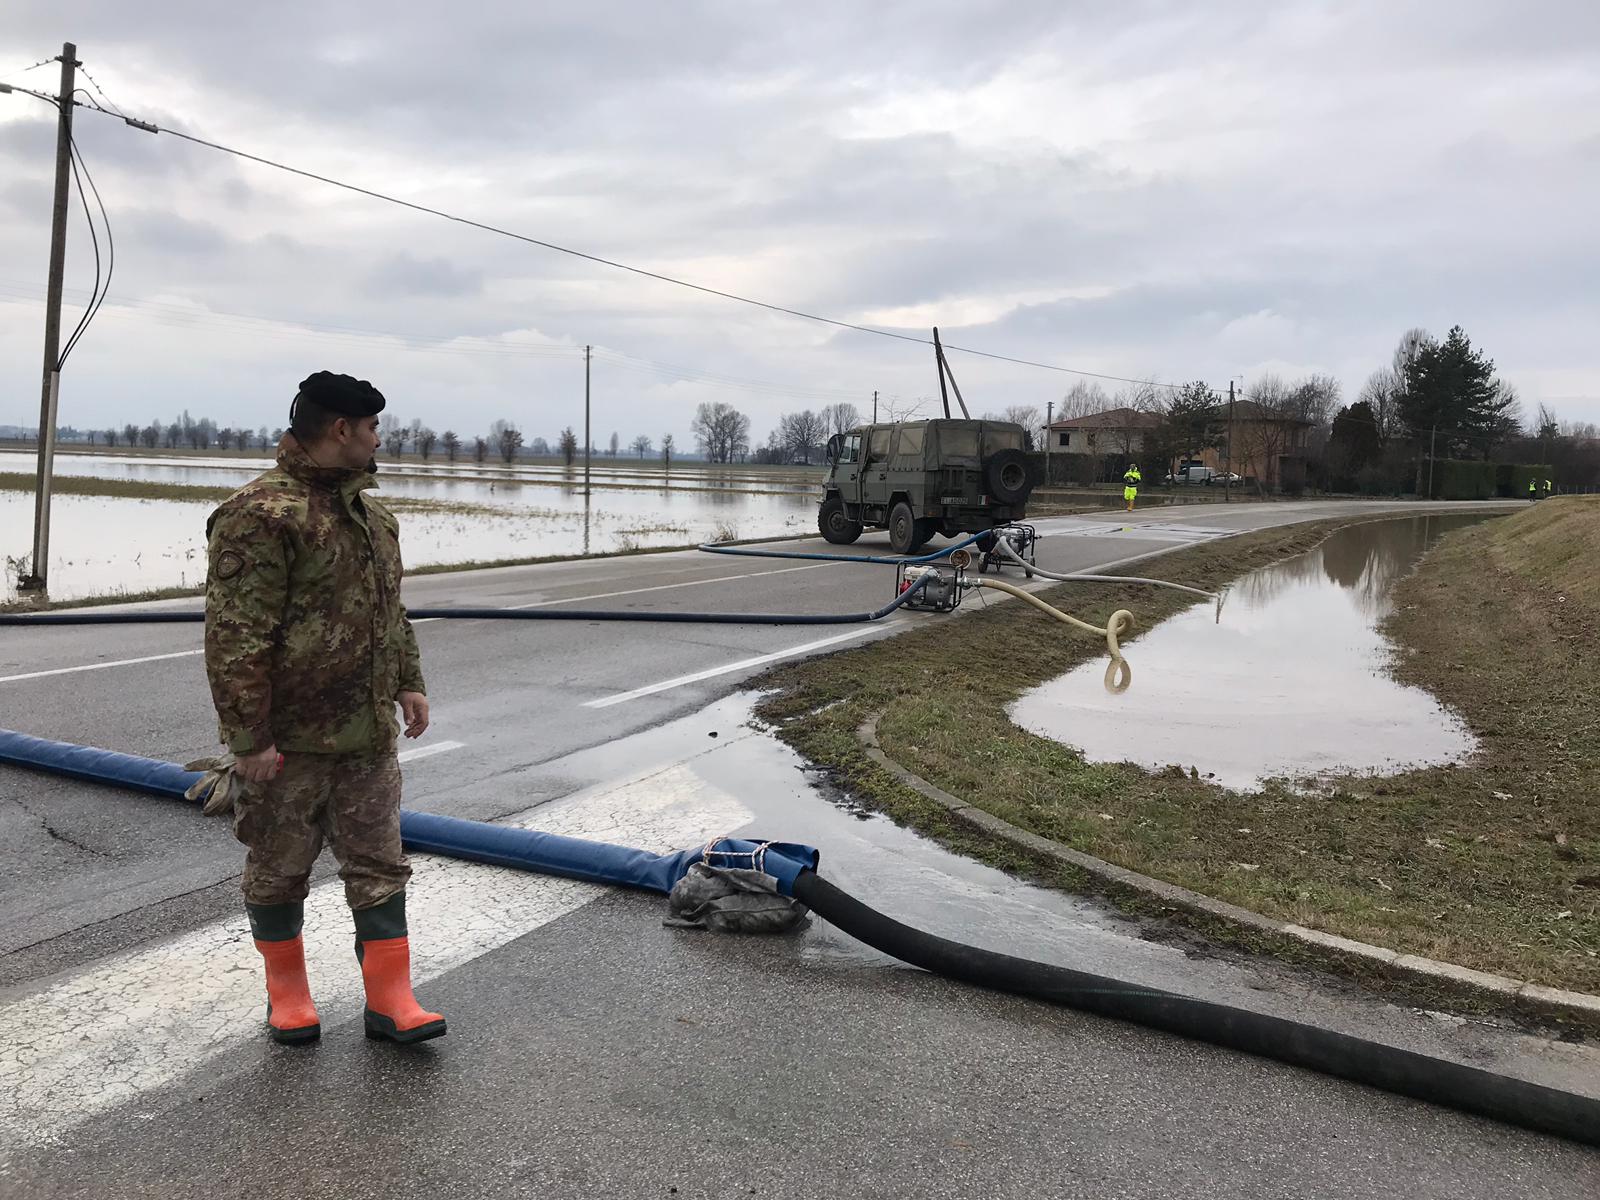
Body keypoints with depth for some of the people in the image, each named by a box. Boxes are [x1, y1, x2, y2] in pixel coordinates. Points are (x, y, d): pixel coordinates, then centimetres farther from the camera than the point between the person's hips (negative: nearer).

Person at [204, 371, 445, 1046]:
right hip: (287, 741, -7)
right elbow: (234, 639, -20)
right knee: (279, 870, 11)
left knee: (379, 867, 9)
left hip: (366, 736, 8)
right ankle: (287, 996, 29)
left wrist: (406, 682, 18)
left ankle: (390, 1000, 17)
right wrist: (249, 737, -20)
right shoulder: (259, 517, -17)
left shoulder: (368, 512, 12)